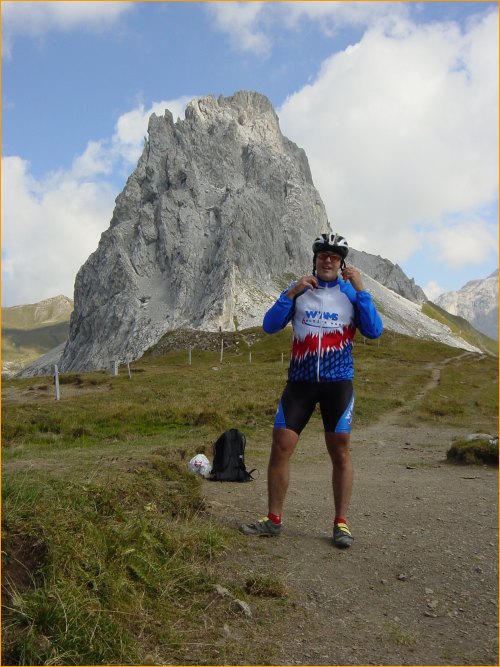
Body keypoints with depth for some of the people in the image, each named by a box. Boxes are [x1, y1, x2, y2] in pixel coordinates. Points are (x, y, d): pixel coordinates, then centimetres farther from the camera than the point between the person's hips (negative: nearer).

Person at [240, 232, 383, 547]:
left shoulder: (352, 293, 2)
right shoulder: (299, 289, 6)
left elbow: (374, 331, -11)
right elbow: (270, 326, -3)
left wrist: (360, 289, -16)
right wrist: (291, 293, -13)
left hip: (338, 383, -1)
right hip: (300, 382, 2)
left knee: (340, 453, 3)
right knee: (280, 448, -1)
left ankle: (341, 523, 16)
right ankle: (273, 519, 12)